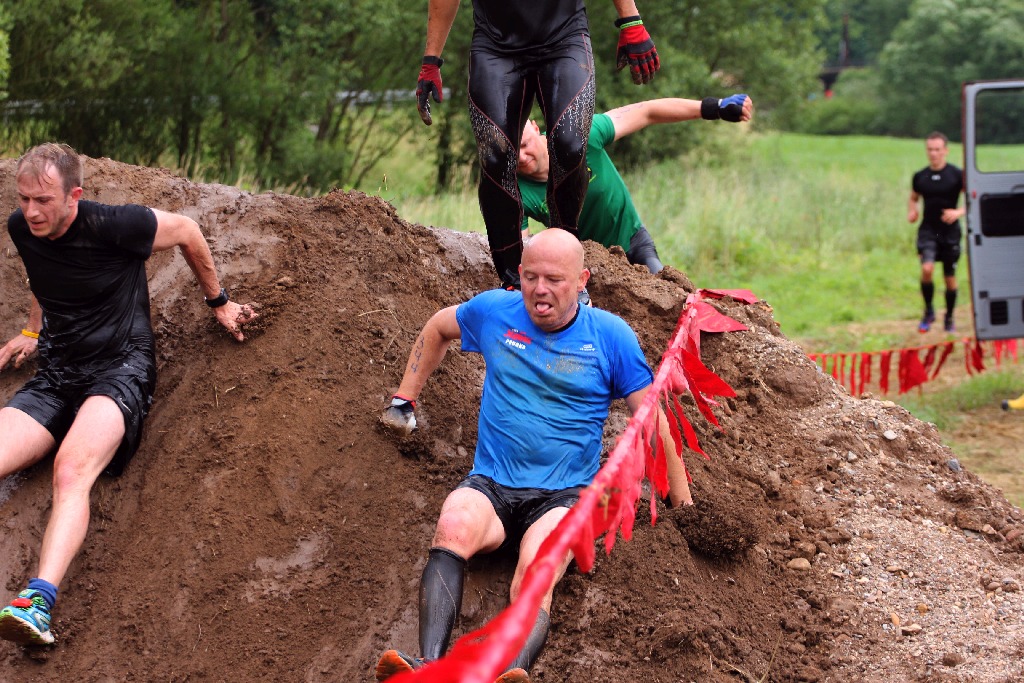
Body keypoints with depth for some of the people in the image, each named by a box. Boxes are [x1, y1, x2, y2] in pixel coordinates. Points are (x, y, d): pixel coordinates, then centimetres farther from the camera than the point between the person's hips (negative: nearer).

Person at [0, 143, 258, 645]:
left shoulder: (113, 227, -14)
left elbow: (186, 232, 5)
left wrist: (218, 302, 16)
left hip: (119, 369, -6)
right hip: (55, 375, 6)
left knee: (72, 471, -35)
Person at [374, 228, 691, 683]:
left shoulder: (610, 335, 3)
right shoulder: (493, 312, 9)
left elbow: (652, 419, 8)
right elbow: (437, 328, 30)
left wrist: (684, 506, 9)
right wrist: (403, 401, 28)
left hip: (565, 495, -2)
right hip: (490, 486, 2)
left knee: (535, 574, -35)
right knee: (453, 527, -35)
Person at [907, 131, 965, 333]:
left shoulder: (957, 175, -5)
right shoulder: (920, 177, 5)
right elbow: (913, 198, 22)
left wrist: (959, 212, -20)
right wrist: (911, 212, 0)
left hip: (950, 233, -1)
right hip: (928, 231, 1)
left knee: (950, 278, 7)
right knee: (927, 269, -22)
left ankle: (949, 319, 27)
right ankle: (928, 311, -2)